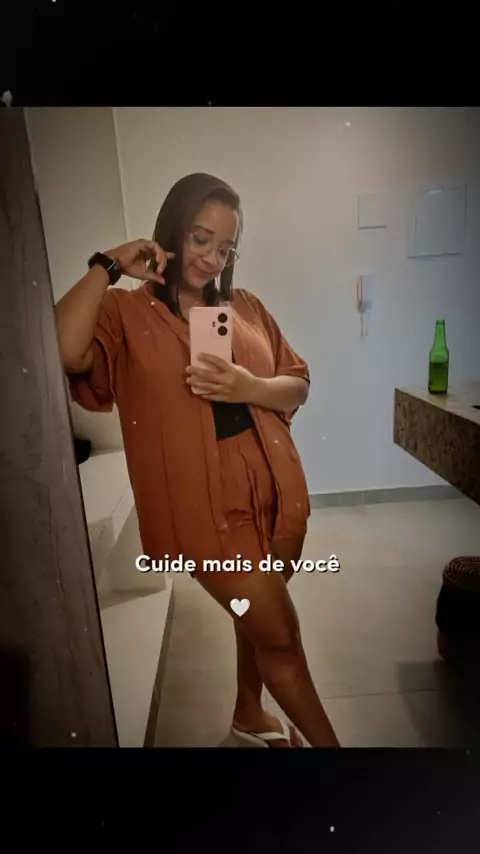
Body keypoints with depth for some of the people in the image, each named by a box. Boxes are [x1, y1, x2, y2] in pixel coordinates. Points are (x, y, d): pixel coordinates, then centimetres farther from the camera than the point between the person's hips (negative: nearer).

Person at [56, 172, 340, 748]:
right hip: (204, 501, -5)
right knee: (279, 631, 4)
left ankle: (249, 716, 52)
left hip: (271, 487, 6)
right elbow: (62, 352, -24)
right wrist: (108, 267, -16)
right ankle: (327, 742, 32)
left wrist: (250, 387, -13)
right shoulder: (125, 313, -4)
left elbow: (298, 386, 7)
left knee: (258, 614, 23)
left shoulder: (246, 307, 9)